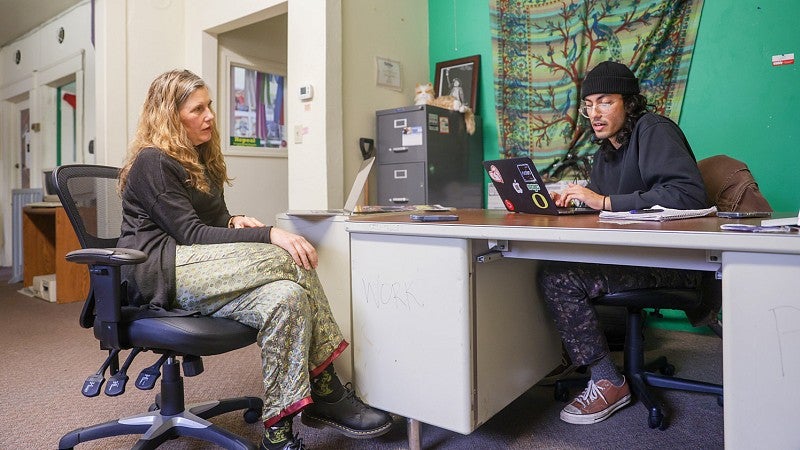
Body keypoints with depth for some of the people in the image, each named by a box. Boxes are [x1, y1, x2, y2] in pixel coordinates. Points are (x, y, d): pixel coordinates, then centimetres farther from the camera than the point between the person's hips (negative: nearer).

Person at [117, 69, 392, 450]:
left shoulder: (200, 158, 20)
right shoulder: (152, 162, -7)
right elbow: (190, 233, -17)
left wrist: (233, 222, -4)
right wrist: (268, 235, -25)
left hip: (196, 266, 8)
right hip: (162, 271, -8)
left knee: (287, 295, -25)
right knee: (291, 262, -29)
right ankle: (325, 392, -23)